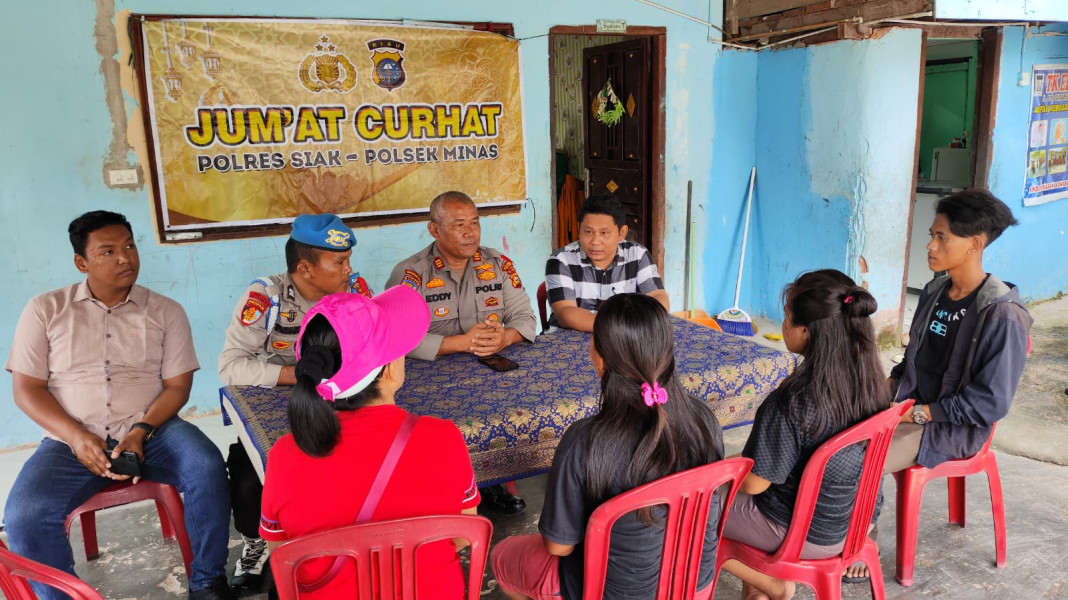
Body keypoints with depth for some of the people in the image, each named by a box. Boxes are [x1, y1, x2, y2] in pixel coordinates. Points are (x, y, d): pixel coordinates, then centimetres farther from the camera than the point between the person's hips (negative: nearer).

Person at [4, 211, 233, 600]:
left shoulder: (165, 312, 6)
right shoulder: (45, 311, 6)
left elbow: (177, 386, 1)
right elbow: (26, 389, 2)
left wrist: (141, 431, -17)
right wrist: (76, 436, -14)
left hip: (151, 431, 0)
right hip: (73, 440, 1)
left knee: (207, 468, -28)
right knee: (23, 517, -26)